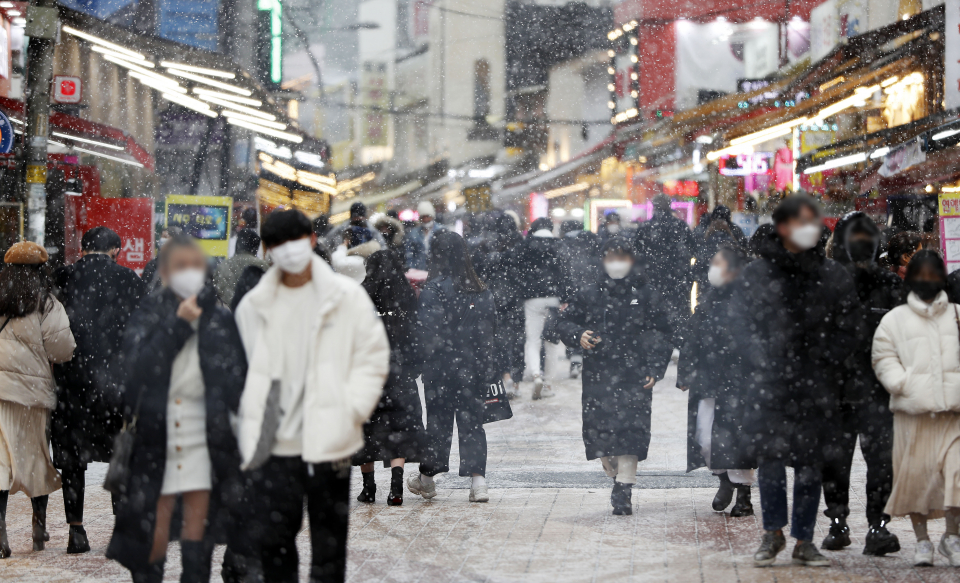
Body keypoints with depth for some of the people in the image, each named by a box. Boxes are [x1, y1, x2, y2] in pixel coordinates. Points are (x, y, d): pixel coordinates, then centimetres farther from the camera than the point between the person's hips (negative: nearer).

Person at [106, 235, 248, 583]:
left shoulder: (219, 320, 7)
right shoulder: (147, 317, 4)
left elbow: (235, 381, 6)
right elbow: (139, 367, -14)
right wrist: (178, 324, -14)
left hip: (204, 440, 1)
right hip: (156, 437, -1)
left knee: (198, 526, 1)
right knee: (153, 535, -1)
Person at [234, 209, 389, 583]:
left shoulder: (346, 297, 2)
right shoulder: (253, 306, 10)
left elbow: (373, 359, 2)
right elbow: (242, 371, 14)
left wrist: (350, 412, -9)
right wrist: (248, 434, 5)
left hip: (328, 442, -2)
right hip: (272, 445, 2)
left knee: (329, 540, 4)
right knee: (271, 538, 3)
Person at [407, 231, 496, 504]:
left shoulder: (433, 289, -13)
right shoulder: (481, 291, 3)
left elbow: (427, 331, -16)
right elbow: (490, 330, 7)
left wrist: (422, 359, -6)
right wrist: (483, 362, 12)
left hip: (441, 368, -4)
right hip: (473, 368, 4)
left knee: (438, 420, 7)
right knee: (472, 421, 7)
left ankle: (427, 477, 20)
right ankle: (478, 478, -4)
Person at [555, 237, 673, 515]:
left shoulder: (645, 295, 8)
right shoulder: (588, 295, 10)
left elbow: (660, 335, 9)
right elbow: (565, 322, 15)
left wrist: (654, 369, -1)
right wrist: (578, 335, -7)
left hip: (635, 377, -2)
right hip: (597, 375, 2)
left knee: (630, 429, -11)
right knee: (597, 430, -2)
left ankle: (623, 490, -8)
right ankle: (618, 475, 23)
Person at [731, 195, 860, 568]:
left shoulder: (834, 277, 8)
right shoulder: (756, 275, 5)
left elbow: (846, 331, 7)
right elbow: (743, 326, 5)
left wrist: (821, 366, -5)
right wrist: (766, 366, -6)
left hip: (815, 387, 1)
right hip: (769, 385, -1)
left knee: (810, 465, 3)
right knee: (769, 459, -7)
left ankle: (804, 541, 11)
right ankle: (773, 533, 10)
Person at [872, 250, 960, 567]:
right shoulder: (894, 320, 8)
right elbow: (884, 359, 4)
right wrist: (903, 384, -9)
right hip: (912, 411, 0)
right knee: (915, 474, 1)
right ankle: (922, 540, 15)